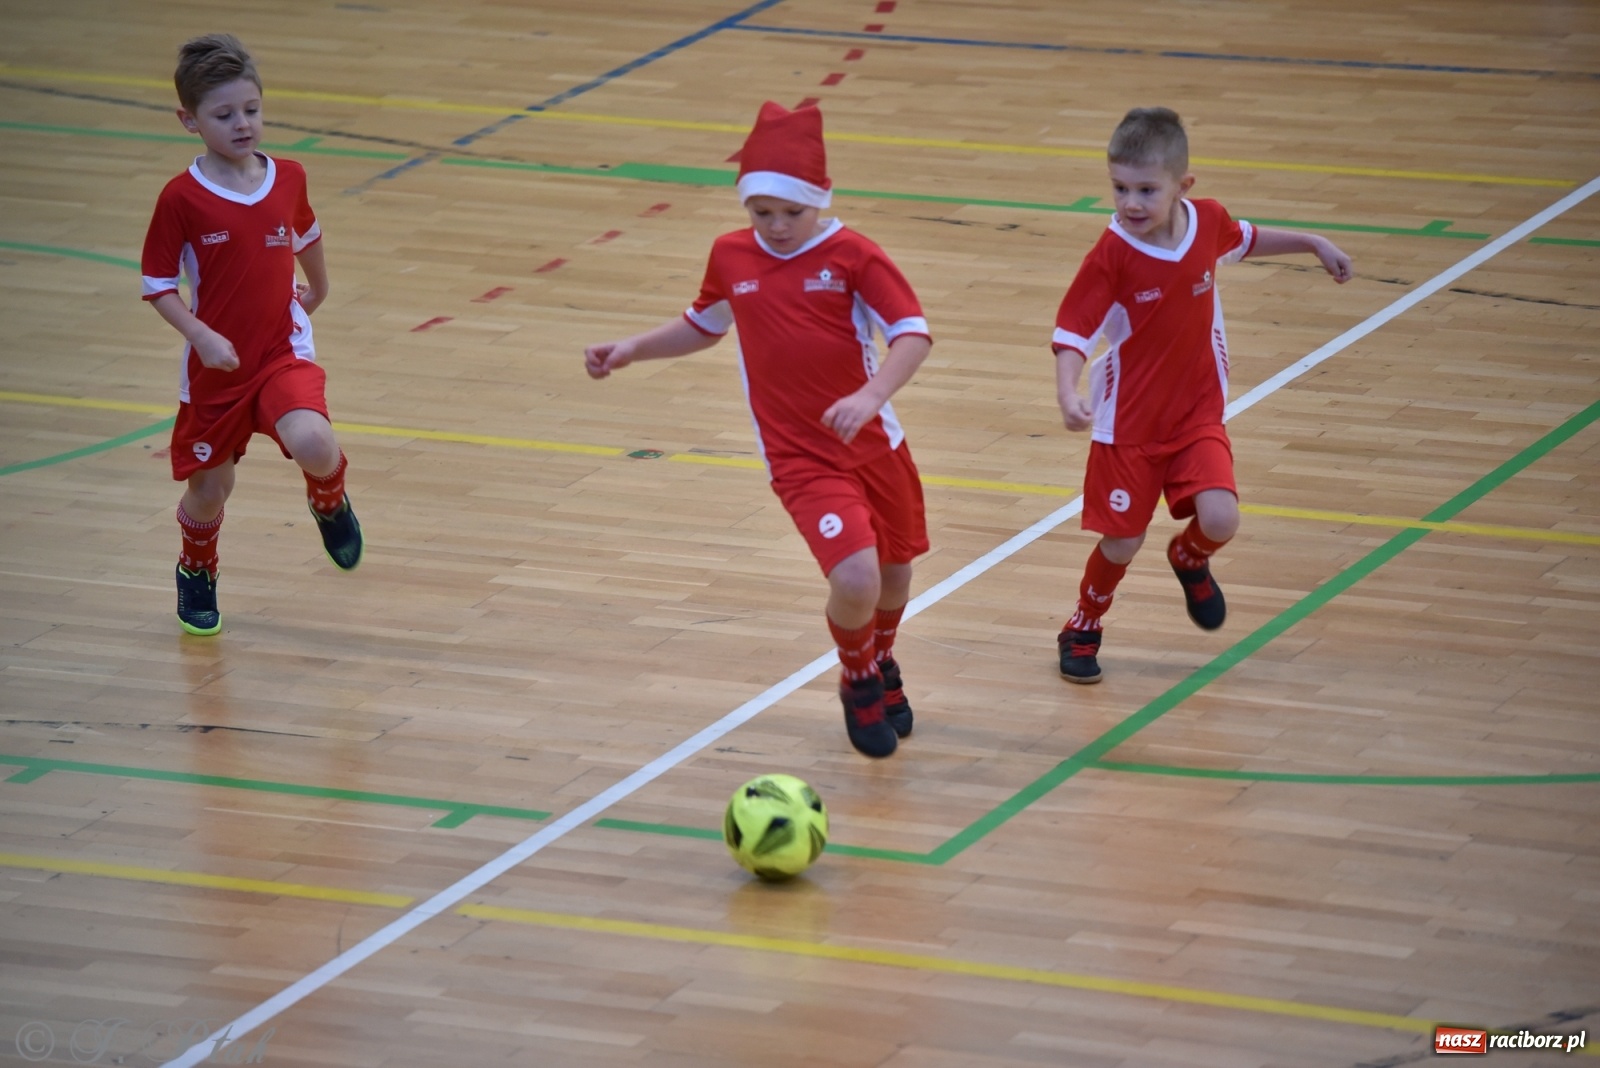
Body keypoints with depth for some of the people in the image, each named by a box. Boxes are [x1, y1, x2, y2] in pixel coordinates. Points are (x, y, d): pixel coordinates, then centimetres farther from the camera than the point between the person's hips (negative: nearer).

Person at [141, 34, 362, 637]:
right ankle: (196, 572, 43)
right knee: (209, 487, 10)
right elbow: (158, 287, -7)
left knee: (313, 445, -27)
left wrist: (318, 289, 36)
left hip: (284, 354, 1)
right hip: (216, 364, -1)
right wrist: (203, 336, -21)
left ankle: (329, 499, 9)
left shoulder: (288, 179, -2)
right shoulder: (182, 199, -13)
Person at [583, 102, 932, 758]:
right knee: (854, 579, -21)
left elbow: (913, 333, -18)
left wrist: (871, 395, -35)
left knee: (894, 572, 19)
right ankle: (857, 681, 12)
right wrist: (630, 350, 10)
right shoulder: (731, 258, 1)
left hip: (873, 444, 1)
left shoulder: (851, 256, -10)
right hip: (801, 460, -1)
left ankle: (881, 665, 54)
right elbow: (704, 326, 22)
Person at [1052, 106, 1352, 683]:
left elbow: (1244, 239, 17)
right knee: (1121, 543, 2)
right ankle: (1083, 629, 32)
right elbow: (1073, 332, -21)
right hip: (1128, 420, -3)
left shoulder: (1208, 221, -8)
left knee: (1219, 520, -16)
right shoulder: (1111, 255, -21)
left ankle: (1190, 558, 22)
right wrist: (1068, 395, -38)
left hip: (1198, 414, 3)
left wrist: (1314, 243, 22)